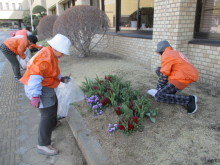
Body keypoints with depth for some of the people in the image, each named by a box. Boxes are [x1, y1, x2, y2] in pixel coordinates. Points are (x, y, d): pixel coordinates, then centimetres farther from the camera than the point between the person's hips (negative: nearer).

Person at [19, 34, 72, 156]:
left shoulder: (50, 54, 7)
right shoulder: (45, 57, -26)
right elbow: (35, 76, -32)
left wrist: (61, 78, 8)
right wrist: (35, 96, -34)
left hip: (44, 86, 11)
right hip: (38, 88, -11)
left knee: (53, 103, 28)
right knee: (48, 114, -8)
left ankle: (53, 124, 53)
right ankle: (43, 145, 2)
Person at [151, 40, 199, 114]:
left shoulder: (166, 55, -7)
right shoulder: (176, 53, 23)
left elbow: (164, 74, -8)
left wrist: (159, 87, 6)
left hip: (182, 79, -10)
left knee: (159, 96, -13)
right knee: (159, 70, 19)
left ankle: (189, 100, -15)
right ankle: (172, 91, 12)